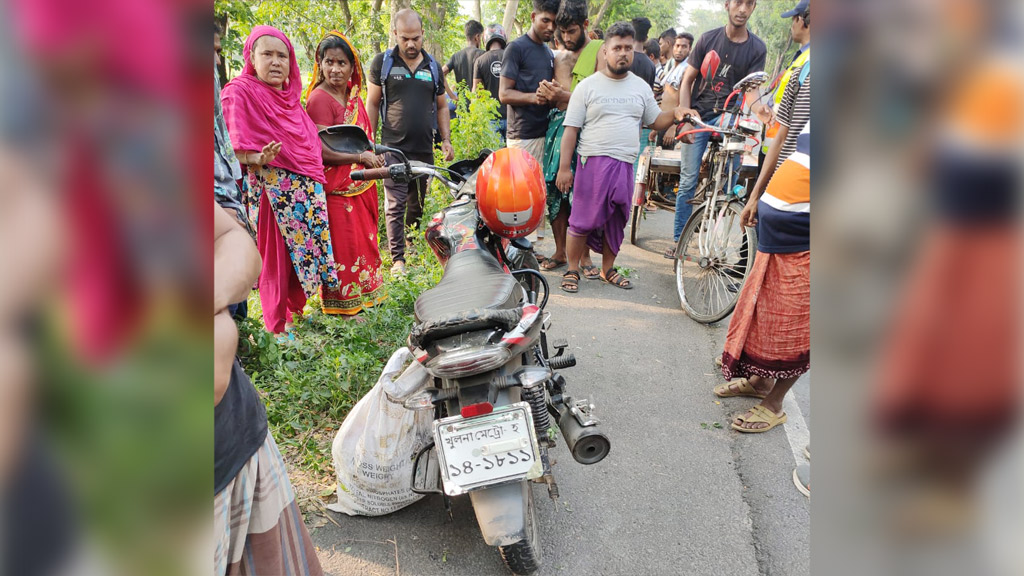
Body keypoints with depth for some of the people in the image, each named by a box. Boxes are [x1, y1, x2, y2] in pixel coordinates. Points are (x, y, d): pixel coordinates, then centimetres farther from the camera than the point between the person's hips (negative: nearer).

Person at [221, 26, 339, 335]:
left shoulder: (289, 95, 16)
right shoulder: (240, 92, -7)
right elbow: (241, 151, -15)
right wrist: (262, 158, -34)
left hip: (308, 189, 7)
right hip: (273, 189, -7)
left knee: (304, 255, 11)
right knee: (277, 259, -2)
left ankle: (294, 313, 27)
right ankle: (279, 328, 11)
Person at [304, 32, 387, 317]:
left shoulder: (352, 94, 11)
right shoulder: (319, 98, -14)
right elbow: (322, 150, -21)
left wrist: (372, 158, 10)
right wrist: (362, 157, -22)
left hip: (360, 183, 8)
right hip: (336, 187, -8)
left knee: (363, 238, 16)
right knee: (342, 243, -1)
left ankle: (363, 294, 32)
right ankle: (343, 305, 12)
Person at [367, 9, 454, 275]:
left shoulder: (433, 67, 12)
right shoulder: (382, 62, 3)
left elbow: (441, 106, 18)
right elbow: (372, 104, 5)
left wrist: (446, 139, 7)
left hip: (425, 150, 3)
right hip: (393, 148, -3)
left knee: (418, 205, 13)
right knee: (395, 205, -7)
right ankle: (397, 259, -2)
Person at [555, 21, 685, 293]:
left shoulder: (640, 87, 14)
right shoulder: (587, 86, 1)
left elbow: (656, 120, 19)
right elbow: (571, 130, -2)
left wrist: (675, 114, -4)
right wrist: (564, 168, -9)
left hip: (625, 166, 4)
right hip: (593, 162, -4)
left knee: (616, 222, 10)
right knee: (584, 220, -4)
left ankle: (607, 269, 25)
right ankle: (572, 270, 11)